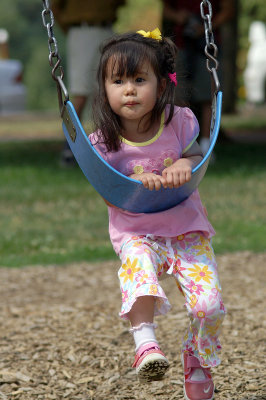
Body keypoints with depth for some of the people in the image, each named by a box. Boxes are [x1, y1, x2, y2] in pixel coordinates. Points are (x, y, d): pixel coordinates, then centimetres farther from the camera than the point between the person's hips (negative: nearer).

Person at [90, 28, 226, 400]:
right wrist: (134, 182, -26)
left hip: (186, 227, 1)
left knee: (209, 304, -14)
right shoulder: (104, 141, -6)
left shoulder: (179, 122, -4)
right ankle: (145, 343, -40)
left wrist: (186, 164, -20)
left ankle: (197, 356, 15)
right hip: (135, 232, -1)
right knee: (139, 266, -39)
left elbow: (198, 157, 3)